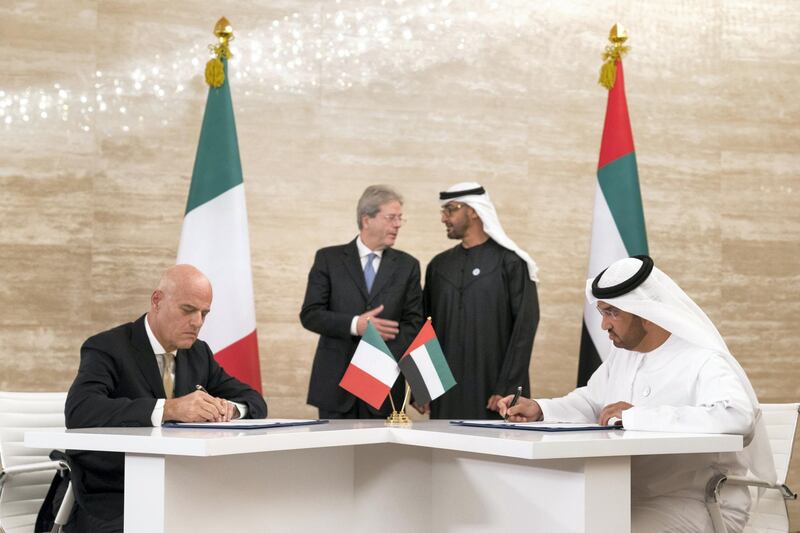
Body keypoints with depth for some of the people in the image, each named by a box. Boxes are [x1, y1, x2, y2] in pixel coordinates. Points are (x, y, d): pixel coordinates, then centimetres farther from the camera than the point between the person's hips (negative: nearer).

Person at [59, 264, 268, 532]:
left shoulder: (198, 353, 11)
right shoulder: (107, 349, -9)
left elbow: (254, 401, 15)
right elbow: (79, 411, -27)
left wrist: (229, 408, -11)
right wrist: (170, 409, -36)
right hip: (112, 505, -6)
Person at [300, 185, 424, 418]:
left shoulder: (407, 265, 8)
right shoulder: (328, 259, 4)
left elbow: (414, 323, 4)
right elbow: (309, 314, -2)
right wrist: (354, 325, -17)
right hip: (335, 383, -1)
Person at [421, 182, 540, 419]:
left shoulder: (510, 263, -4)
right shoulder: (438, 266, 11)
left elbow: (524, 326, -9)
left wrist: (507, 389, -13)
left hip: (493, 392, -4)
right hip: (446, 395, 4)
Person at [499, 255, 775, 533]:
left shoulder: (703, 362, -17)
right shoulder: (621, 354, 11)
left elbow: (737, 415, -34)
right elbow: (590, 403, 24)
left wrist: (638, 416, -30)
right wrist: (539, 409, 2)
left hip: (696, 507, -8)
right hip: (631, 500, 8)